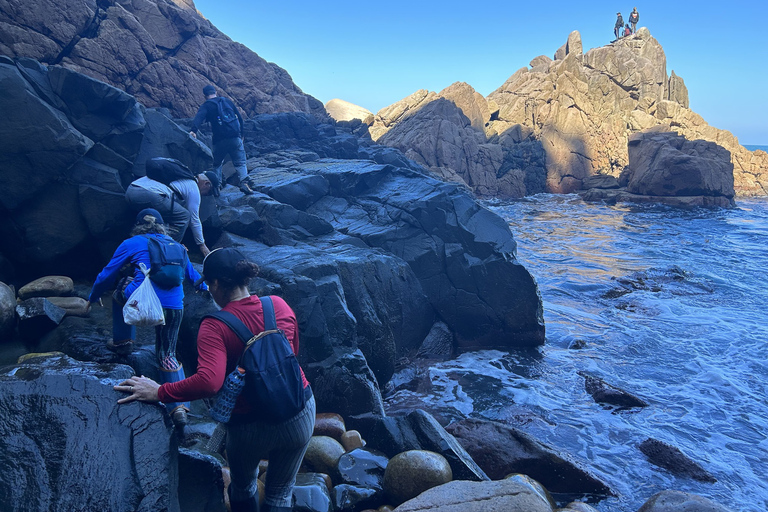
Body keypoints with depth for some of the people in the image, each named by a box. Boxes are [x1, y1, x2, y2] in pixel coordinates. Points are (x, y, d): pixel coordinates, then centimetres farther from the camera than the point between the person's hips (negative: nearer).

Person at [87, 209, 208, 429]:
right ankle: (179, 407, 2)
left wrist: (92, 298, 34)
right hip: (174, 309, 3)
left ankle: (122, 341, 34)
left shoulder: (132, 244, 13)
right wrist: (204, 287, 58)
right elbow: (191, 272, 38)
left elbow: (107, 274, 17)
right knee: (168, 356, 17)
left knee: (121, 287, 31)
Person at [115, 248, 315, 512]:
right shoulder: (279, 305, -6)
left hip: (251, 427, -3)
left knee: (243, 487, 30)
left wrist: (159, 392, -20)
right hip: (302, 413, 3)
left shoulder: (214, 327, -18)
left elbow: (208, 382, -32)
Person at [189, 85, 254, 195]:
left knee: (217, 163, 19)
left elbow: (199, 117, -15)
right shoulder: (227, 101, 16)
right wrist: (241, 134, 28)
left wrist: (193, 130, -30)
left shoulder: (206, 106, 6)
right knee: (240, 163, 4)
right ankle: (244, 182, -17)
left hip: (219, 140, -1)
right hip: (235, 137, 2)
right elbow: (240, 118, 19)